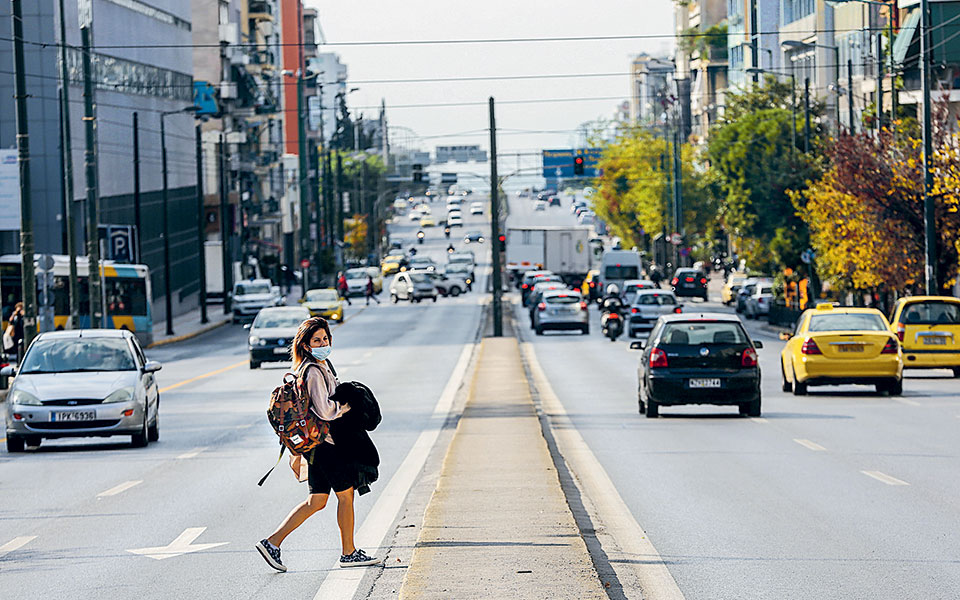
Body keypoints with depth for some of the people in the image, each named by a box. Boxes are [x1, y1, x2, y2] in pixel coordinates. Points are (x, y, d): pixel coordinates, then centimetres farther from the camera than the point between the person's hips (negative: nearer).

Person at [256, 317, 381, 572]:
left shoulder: (321, 366, 16)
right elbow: (324, 410, -25)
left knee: (317, 501, 10)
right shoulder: (314, 371, -16)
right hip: (328, 442, -10)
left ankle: (272, 542, 6)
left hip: (317, 443, 10)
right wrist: (347, 405, -6)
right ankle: (348, 553, 12)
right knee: (346, 494, 2)